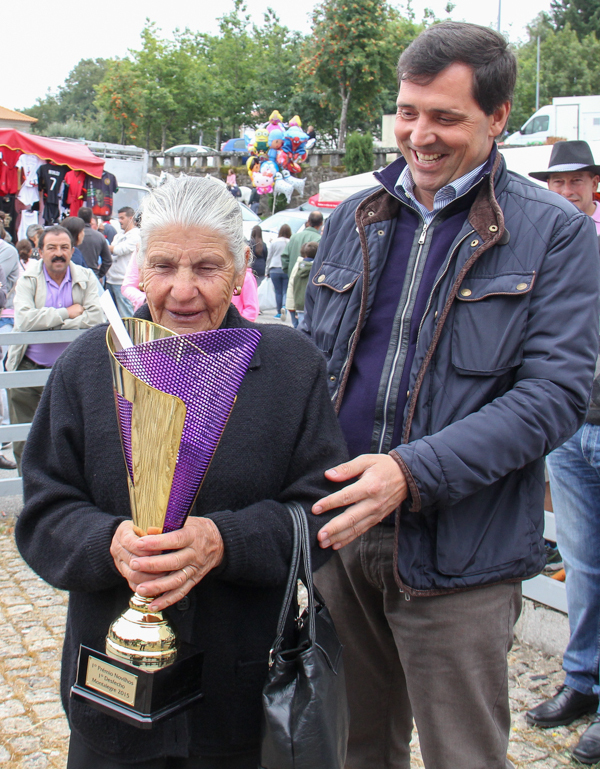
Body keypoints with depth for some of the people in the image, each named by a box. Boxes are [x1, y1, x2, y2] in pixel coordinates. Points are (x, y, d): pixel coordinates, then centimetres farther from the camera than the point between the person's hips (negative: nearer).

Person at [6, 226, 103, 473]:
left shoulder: (86, 278, 1)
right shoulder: (28, 279, -2)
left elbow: (95, 317, -14)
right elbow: (24, 320, -18)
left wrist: (48, 321, -17)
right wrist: (67, 313, -15)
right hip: (29, 369, 0)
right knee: (25, 441, 4)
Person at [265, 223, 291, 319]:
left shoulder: (274, 242, 2)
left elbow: (269, 257, 7)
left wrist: (267, 271, 15)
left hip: (274, 270, 1)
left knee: (278, 292, 8)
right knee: (286, 291, 3)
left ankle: (279, 312, 10)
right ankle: (284, 307, -21)